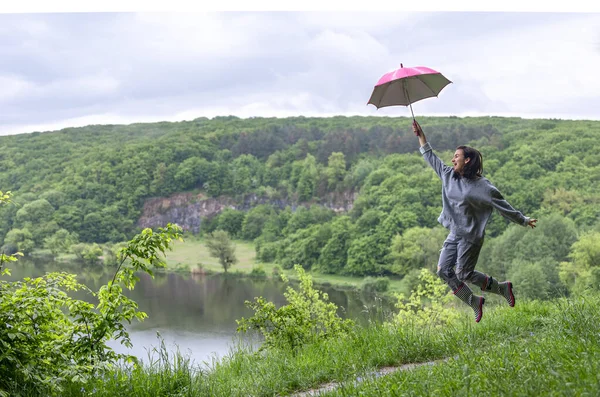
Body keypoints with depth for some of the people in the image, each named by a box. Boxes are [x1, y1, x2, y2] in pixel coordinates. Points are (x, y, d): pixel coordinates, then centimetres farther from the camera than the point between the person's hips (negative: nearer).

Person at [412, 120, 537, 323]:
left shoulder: (482, 186, -14)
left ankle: (502, 288, 18)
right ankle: (474, 302, 17)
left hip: (471, 236, -7)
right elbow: (430, 157, 12)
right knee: (444, 270, 1)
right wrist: (420, 134, 10)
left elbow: (503, 206, -6)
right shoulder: (448, 176, 3)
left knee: (463, 274, -3)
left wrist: (523, 220, -1)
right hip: (454, 234, 7)